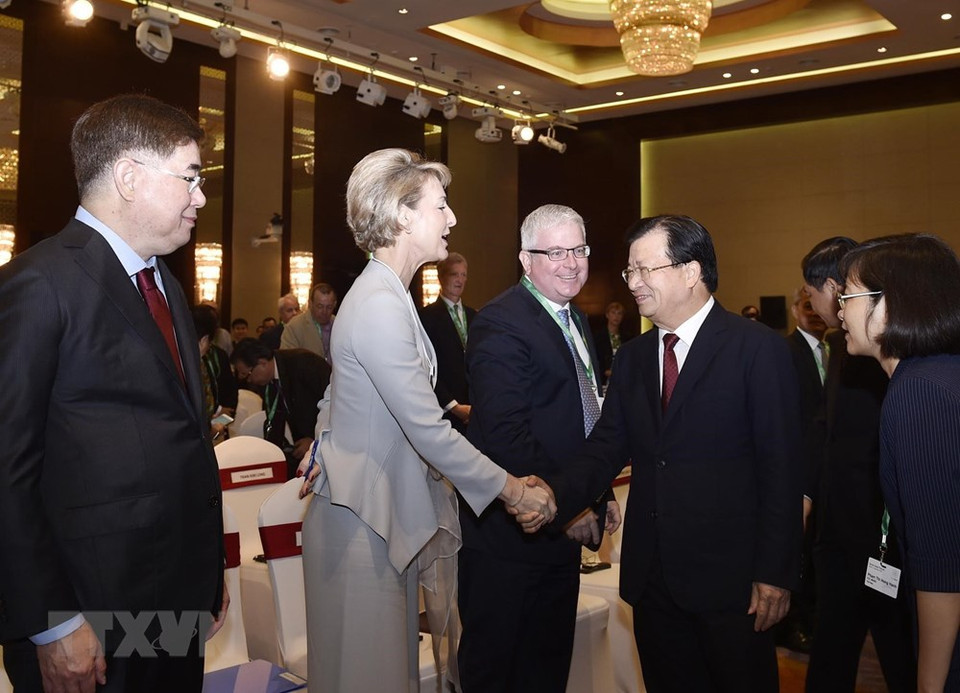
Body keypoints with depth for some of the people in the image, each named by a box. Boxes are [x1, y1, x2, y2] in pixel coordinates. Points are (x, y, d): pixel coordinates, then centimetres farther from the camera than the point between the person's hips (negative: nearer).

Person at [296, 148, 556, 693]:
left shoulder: (385, 293, 10)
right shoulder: (381, 306, -23)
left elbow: (339, 392, 19)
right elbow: (430, 433, -24)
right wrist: (516, 491, -16)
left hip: (388, 513, 10)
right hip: (363, 519, -10)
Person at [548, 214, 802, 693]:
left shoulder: (758, 348, -9)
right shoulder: (632, 356, 8)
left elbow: (781, 467, -10)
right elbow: (607, 448, 2)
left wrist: (775, 572, -12)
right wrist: (555, 496, -16)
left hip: (731, 578, -5)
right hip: (651, 576, 5)